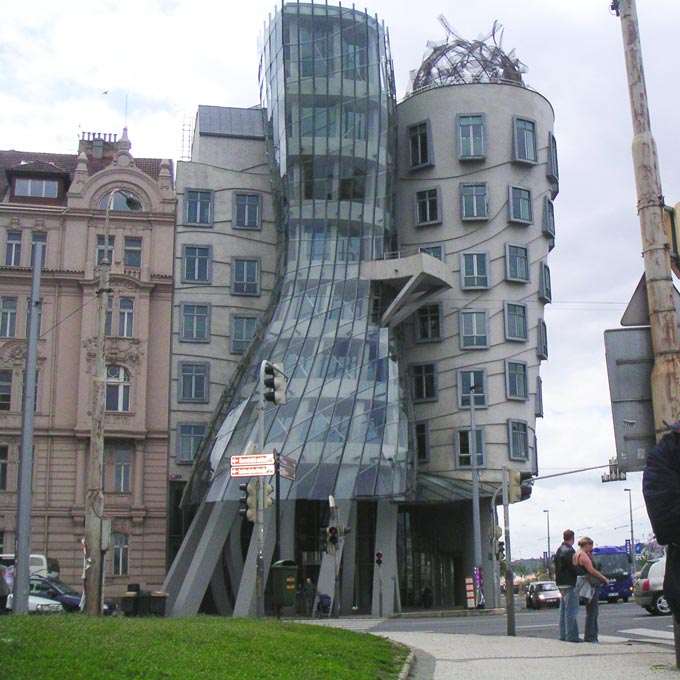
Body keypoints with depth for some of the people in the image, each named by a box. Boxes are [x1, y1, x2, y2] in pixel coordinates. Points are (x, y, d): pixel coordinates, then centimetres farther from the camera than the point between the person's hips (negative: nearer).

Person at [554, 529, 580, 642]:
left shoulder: (559, 550, 14)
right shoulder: (569, 551, -16)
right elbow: (574, 567, -18)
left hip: (561, 583, 10)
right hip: (570, 584, -10)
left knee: (563, 609, 14)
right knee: (571, 610, -7)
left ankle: (563, 634, 18)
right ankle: (571, 635, -6)